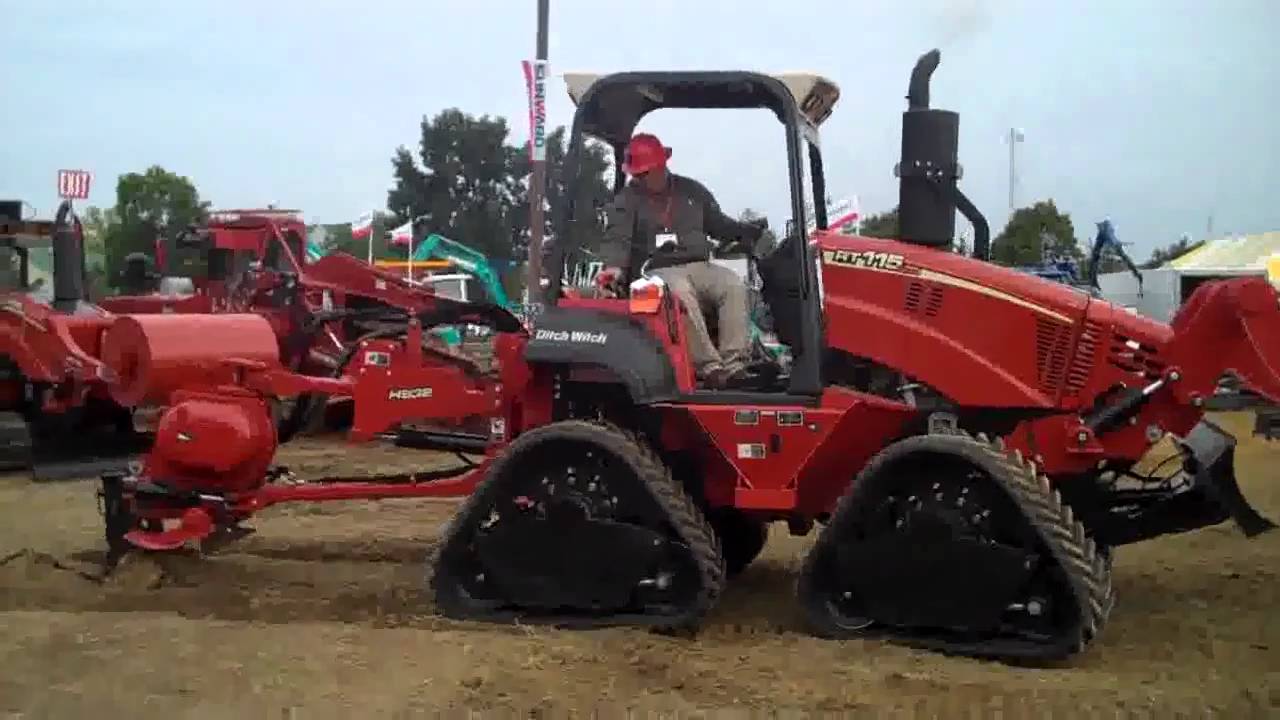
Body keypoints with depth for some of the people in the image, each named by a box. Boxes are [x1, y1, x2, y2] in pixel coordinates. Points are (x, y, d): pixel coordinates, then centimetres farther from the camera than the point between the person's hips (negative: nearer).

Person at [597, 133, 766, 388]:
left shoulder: (692, 191, 18)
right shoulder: (627, 200, 6)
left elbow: (718, 224, 26)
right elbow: (617, 237, -9)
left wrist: (747, 231, 10)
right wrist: (614, 265, -29)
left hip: (700, 267, 4)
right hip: (660, 272, -4)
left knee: (734, 285, -26)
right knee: (680, 293, -39)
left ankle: (733, 364, -33)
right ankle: (709, 367, -42)